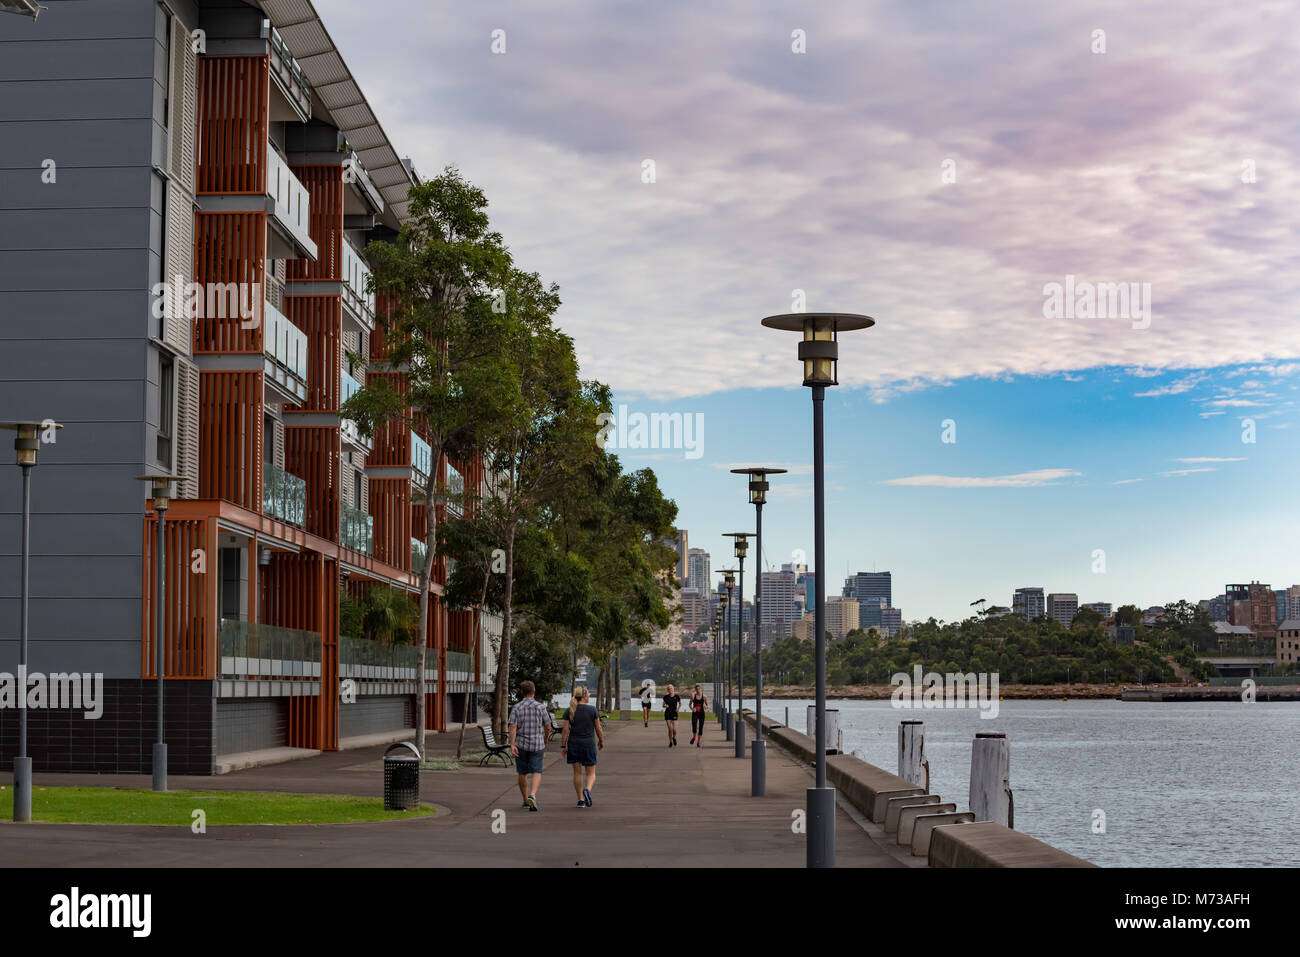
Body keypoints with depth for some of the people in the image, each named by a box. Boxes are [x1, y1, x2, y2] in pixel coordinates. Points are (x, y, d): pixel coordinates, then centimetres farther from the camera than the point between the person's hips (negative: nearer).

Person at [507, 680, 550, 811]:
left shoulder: (516, 708, -1)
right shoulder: (541, 707, -2)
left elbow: (513, 727, -12)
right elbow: (548, 727, 3)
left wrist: (512, 745, -17)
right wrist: (545, 740, 20)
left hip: (521, 745, 2)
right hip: (537, 745, -2)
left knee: (522, 773, 15)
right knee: (536, 773, -5)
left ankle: (525, 800, 25)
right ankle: (532, 796, -28)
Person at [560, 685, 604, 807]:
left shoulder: (569, 711, -2)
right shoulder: (593, 710, -6)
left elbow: (565, 730, -4)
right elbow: (599, 729, -2)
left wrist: (563, 746, 3)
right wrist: (601, 742, 13)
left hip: (573, 744, 2)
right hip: (589, 744, -2)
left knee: (577, 772, 12)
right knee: (591, 773, 7)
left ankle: (581, 800, 12)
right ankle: (587, 789, -23)